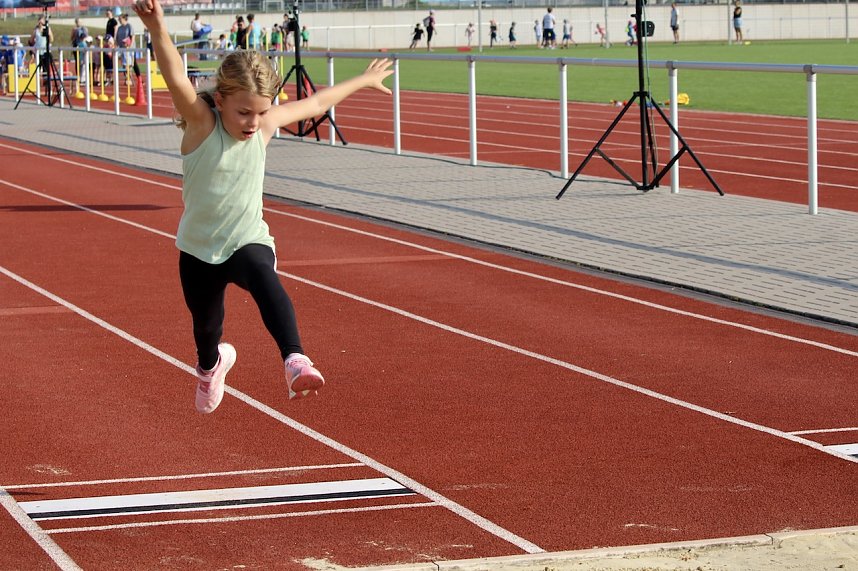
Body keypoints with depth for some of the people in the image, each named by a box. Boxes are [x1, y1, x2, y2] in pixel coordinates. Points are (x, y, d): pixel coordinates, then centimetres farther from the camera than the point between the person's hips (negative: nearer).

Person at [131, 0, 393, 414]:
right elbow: (176, 80, -38)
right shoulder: (201, 123, -18)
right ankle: (211, 366, 57)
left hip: (249, 241, 0)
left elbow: (314, 104, 12)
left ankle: (295, 361, -51)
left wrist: (364, 81, 24)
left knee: (264, 280, -34)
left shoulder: (265, 125, -6)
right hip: (199, 250, 0)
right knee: (206, 325, 19)